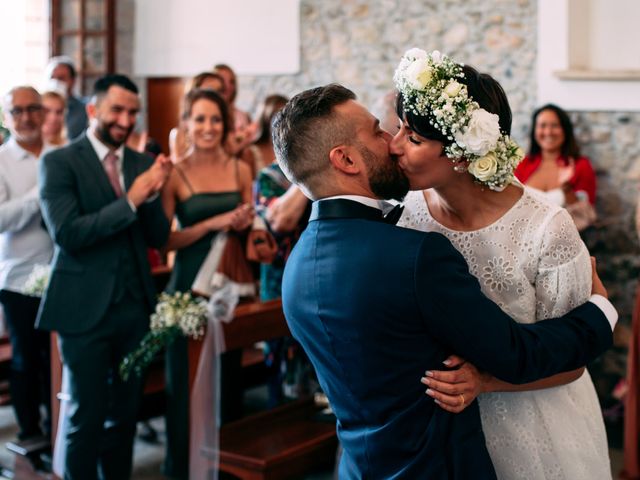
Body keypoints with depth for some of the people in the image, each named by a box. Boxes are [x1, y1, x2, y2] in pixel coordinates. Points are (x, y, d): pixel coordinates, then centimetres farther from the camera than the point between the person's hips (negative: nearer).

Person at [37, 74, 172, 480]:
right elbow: (66, 234, -17)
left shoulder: (143, 164, 7)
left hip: (135, 307, 5)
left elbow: (158, 237, 4)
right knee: (86, 417, 5)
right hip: (86, 309, -4)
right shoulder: (60, 163, -6)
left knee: (126, 414, 15)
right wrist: (129, 201, -22)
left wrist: (153, 194, -15)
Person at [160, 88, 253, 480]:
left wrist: (245, 222, -7)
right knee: (188, 375, 3)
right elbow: (162, 240, -10)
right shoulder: (175, 174, -6)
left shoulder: (239, 169, 5)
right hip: (191, 285, -3)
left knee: (229, 371, 12)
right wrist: (212, 224, -19)